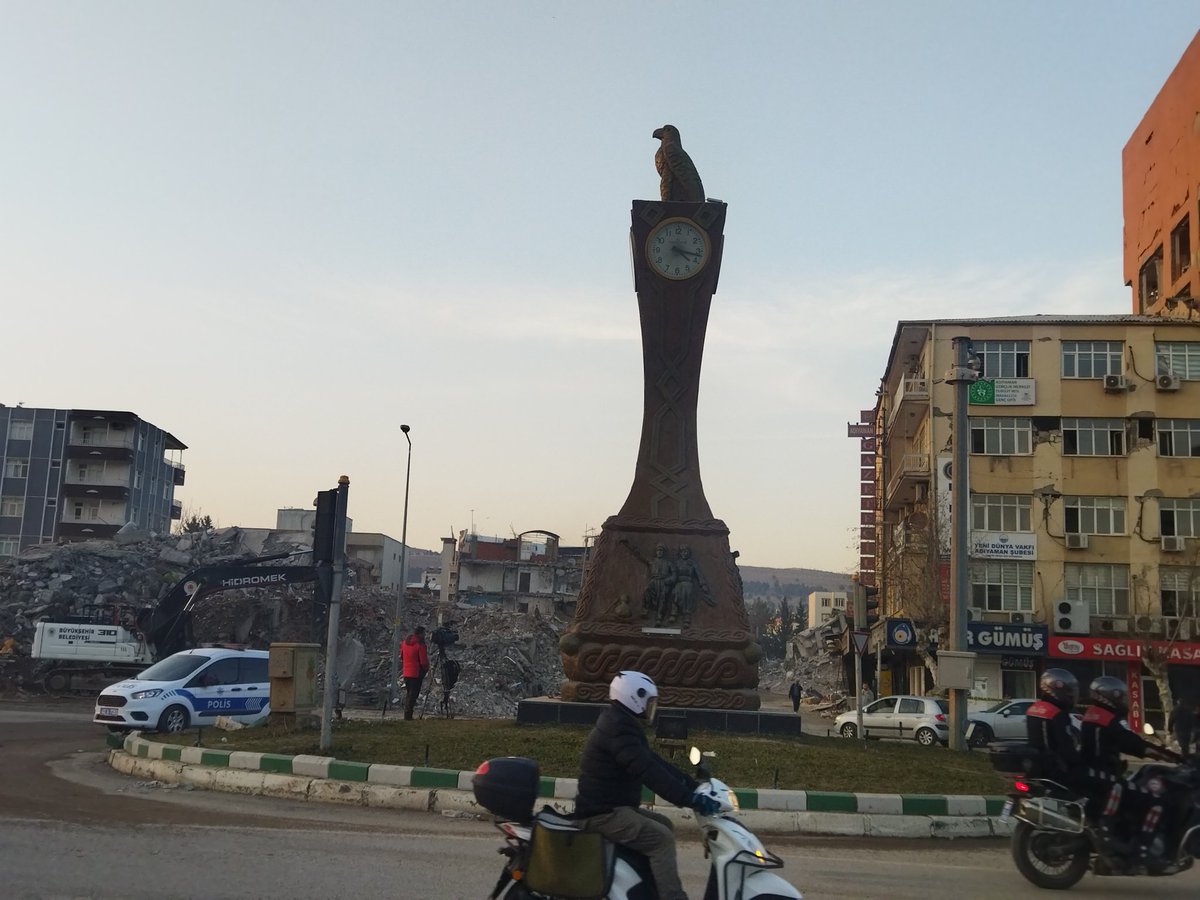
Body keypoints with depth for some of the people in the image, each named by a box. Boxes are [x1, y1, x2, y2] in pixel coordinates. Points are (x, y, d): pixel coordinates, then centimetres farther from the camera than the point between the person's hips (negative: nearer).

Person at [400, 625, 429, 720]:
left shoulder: (405, 642, 7)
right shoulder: (420, 644, -15)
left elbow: (402, 656, 19)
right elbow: (424, 661, -16)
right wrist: (426, 668, 2)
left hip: (406, 672, 7)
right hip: (416, 673, -7)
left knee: (408, 693, 18)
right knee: (413, 694, -2)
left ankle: (406, 713, 21)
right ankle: (408, 714, -4)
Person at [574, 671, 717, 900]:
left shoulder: (622, 724, 15)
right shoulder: (618, 728, -20)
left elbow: (652, 761, 16)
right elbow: (647, 771, -29)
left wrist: (692, 785, 9)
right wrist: (689, 798, -30)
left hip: (611, 806, 11)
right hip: (603, 812, -11)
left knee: (663, 825, 16)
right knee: (661, 839, -18)